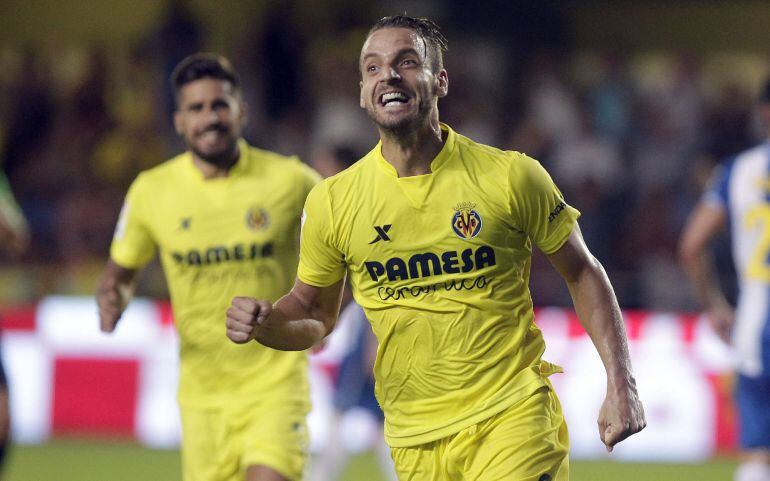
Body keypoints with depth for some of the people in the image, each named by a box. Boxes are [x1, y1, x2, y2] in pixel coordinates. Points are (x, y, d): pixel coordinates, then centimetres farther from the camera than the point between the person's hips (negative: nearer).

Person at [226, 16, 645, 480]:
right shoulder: (331, 201, 0)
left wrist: (621, 384, -2)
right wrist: (264, 323, -10)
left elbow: (582, 271, 6)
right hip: (416, 439, 2)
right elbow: (315, 312, 13)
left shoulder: (511, 176, -5)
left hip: (515, 416, -2)